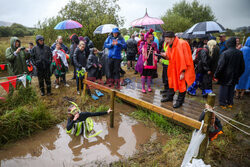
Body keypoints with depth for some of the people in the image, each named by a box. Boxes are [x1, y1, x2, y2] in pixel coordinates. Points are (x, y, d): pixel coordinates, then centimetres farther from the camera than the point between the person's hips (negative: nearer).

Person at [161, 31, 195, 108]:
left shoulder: (181, 44, -21)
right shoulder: (170, 45, 3)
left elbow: (183, 59, -23)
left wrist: (182, 72, -23)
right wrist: (166, 55, -12)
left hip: (182, 69, -8)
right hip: (174, 68, 8)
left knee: (182, 85, 2)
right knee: (172, 82, 17)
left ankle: (179, 101, 14)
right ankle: (169, 97, 33)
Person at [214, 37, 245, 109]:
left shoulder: (225, 53, -21)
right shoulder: (240, 53, -4)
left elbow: (220, 66, -18)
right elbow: (242, 66, 6)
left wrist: (216, 75, -7)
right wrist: (238, 75, 19)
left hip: (225, 76, -4)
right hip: (234, 76, 5)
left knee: (224, 89, 8)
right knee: (231, 89, 18)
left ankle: (223, 104, 17)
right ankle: (230, 103, 30)